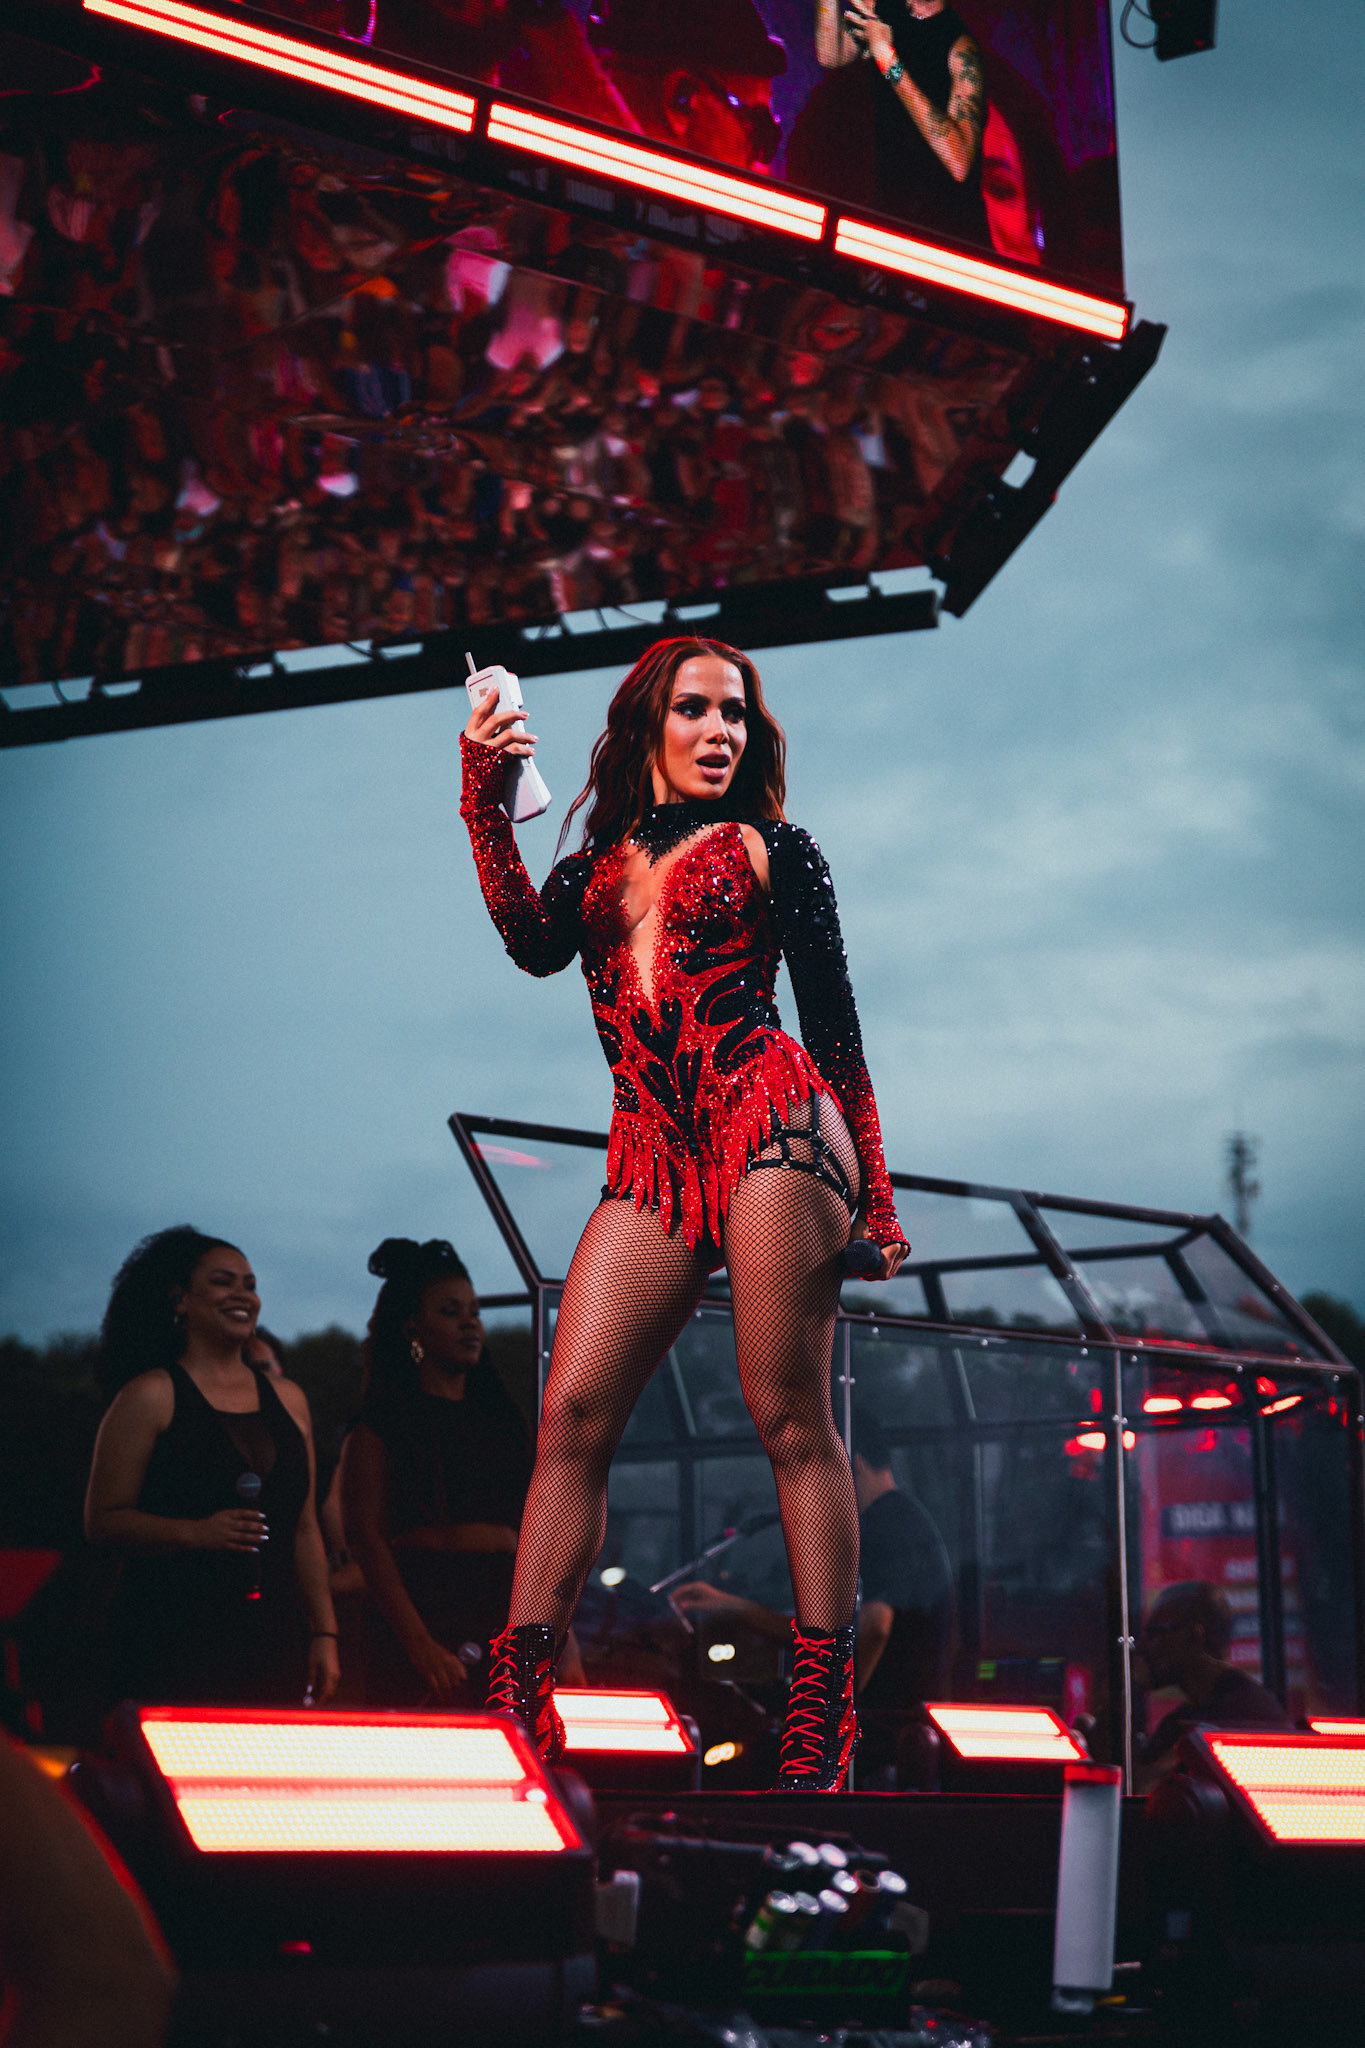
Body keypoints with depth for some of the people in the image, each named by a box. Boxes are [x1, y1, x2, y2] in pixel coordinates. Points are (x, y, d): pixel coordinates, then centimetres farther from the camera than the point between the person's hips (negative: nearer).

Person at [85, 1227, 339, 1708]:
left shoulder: (287, 1399, 17)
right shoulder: (151, 1395, 0)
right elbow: (102, 1520, -4)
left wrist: (324, 1634, 12)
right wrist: (195, 1533, -18)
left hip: (272, 1645, 5)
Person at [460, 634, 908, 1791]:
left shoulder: (771, 847, 12)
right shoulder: (599, 861, 21)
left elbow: (834, 1020, 12)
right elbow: (536, 948, 0)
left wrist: (873, 1188, 9)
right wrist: (487, 807, -8)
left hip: (771, 1120, -3)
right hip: (653, 1160, 4)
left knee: (788, 1414, -8)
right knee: (571, 1411, -7)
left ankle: (824, 1706, -5)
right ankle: (517, 1704, -7)